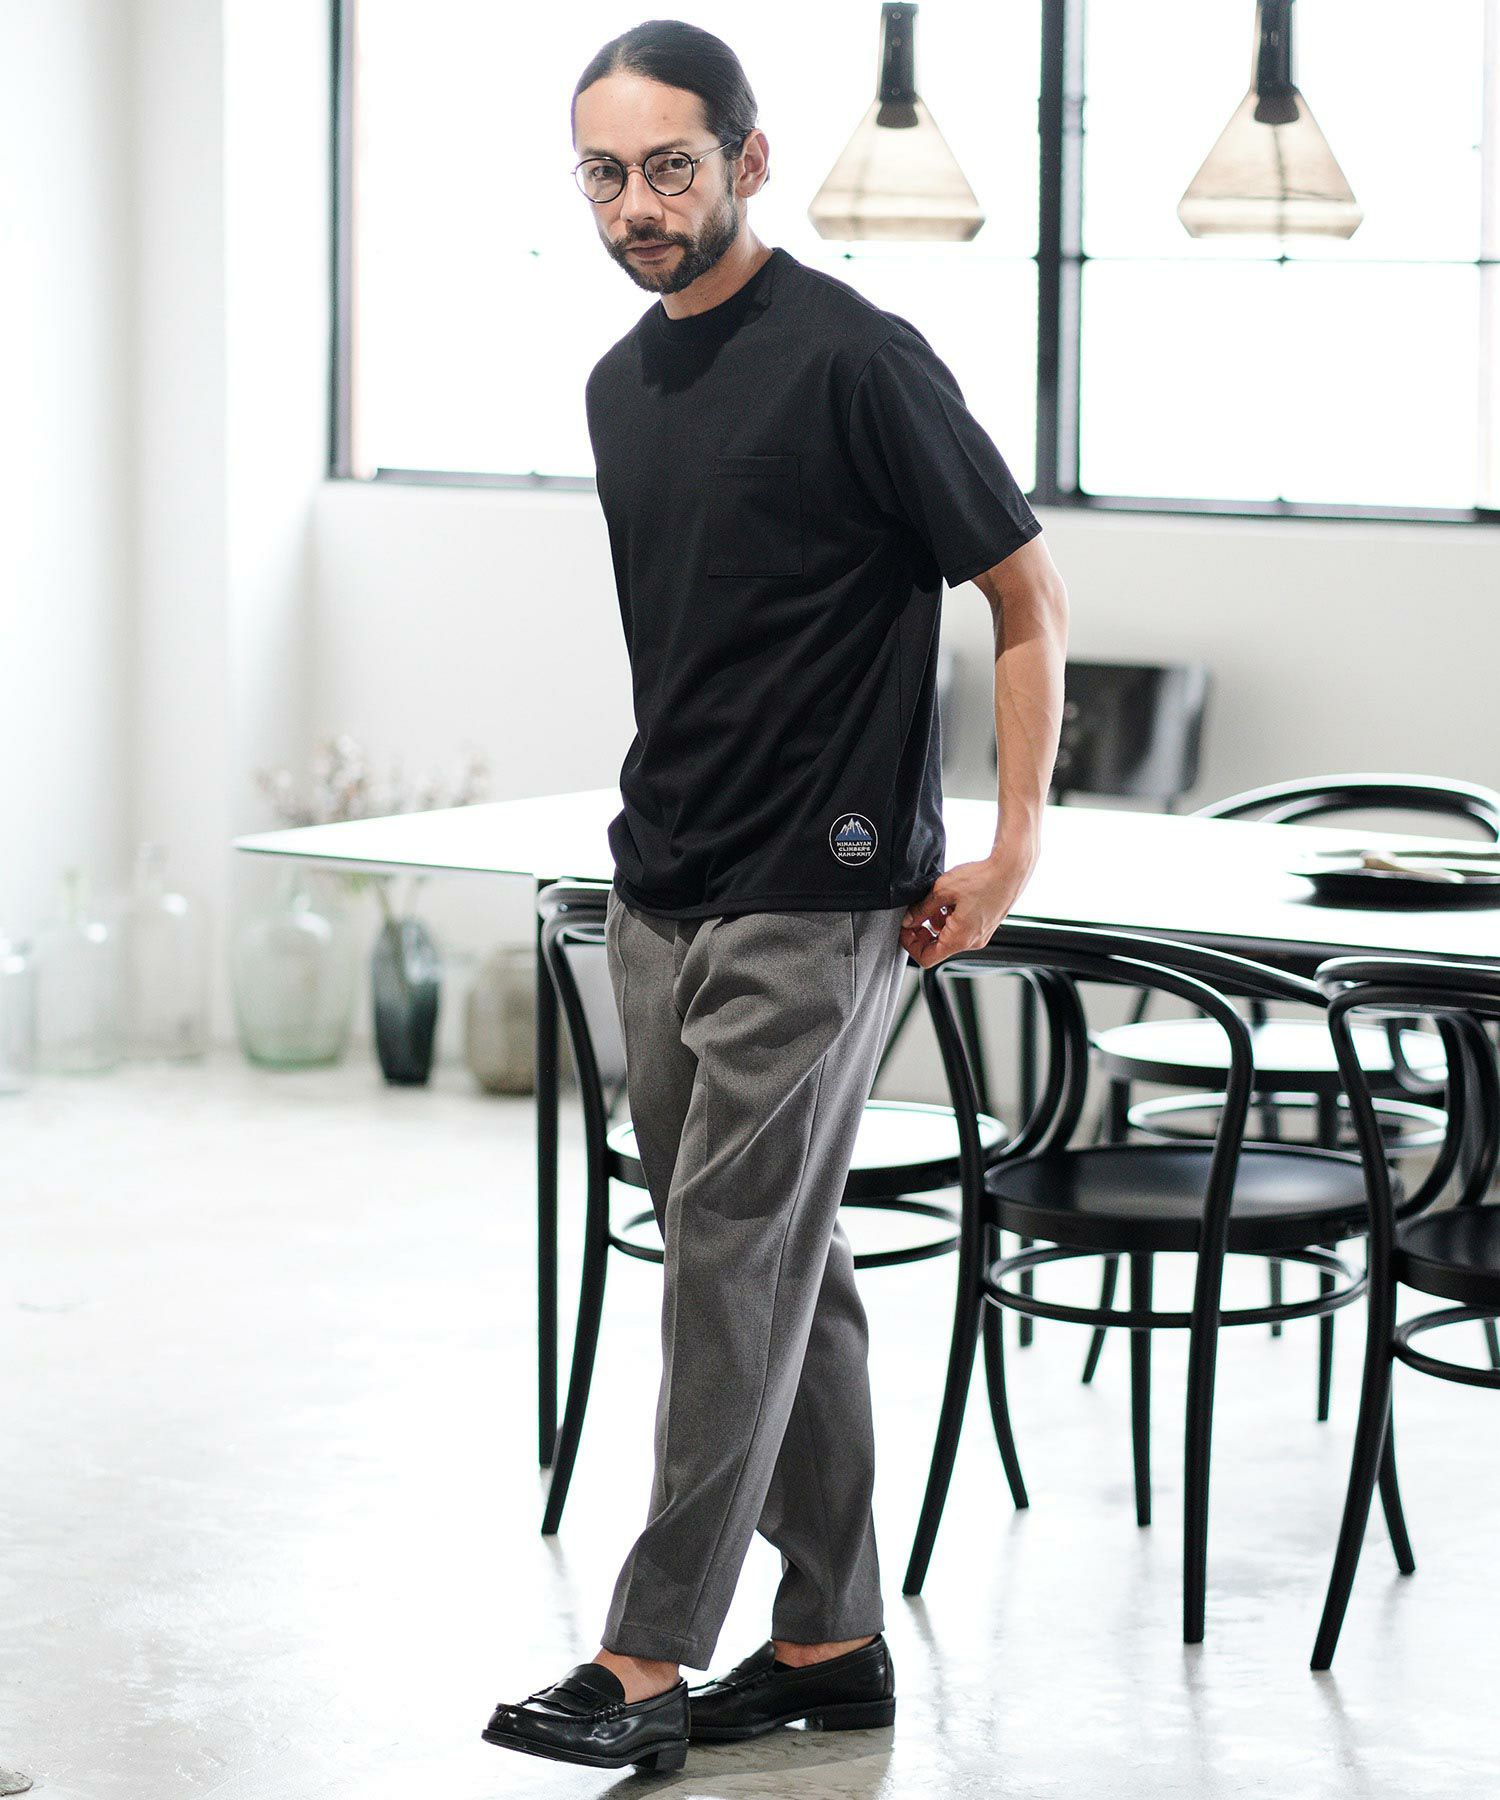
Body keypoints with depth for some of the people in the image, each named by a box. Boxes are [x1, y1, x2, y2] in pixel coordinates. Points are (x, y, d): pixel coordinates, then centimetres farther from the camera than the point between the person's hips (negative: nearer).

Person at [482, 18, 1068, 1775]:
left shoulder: (852, 359, -13)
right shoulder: (621, 384, 11)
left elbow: (1027, 593, -9)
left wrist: (1012, 847, -11)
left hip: (815, 897, -8)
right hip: (662, 892, 8)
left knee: (734, 1256, -7)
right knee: (781, 1264, 11)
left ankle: (651, 1657, -3)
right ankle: (831, 1639, 18)